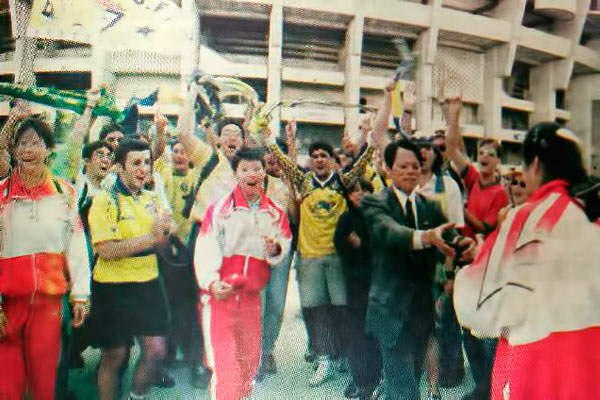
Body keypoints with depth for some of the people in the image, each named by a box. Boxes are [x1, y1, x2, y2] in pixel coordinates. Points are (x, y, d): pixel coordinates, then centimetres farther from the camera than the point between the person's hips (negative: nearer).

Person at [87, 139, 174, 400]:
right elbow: (106, 251, -19)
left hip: (148, 283, 5)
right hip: (113, 287, -5)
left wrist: (165, 233, -9)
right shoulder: (104, 201, -9)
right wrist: (150, 237, -24)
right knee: (114, 356, 6)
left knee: (155, 351, 4)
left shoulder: (152, 199, 8)